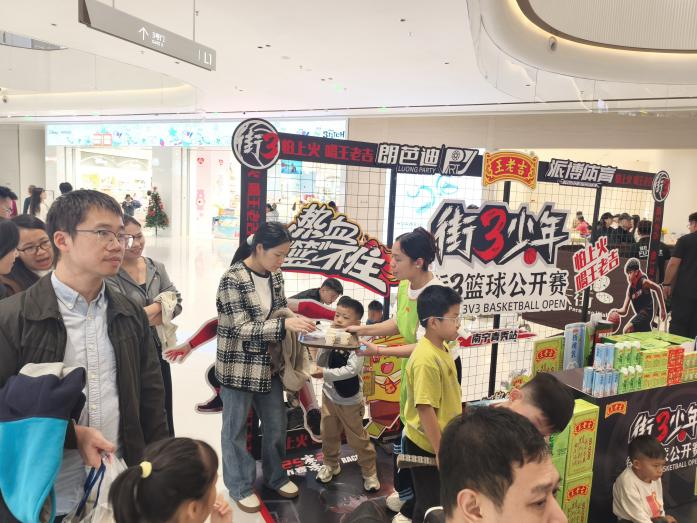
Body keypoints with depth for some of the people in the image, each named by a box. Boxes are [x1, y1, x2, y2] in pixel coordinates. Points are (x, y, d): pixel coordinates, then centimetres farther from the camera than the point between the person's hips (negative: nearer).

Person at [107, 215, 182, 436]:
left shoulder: (157, 268, 6)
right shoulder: (109, 274, -12)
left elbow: (176, 303, -1)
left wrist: (140, 318, -17)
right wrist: (159, 304, -10)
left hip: (158, 351, 5)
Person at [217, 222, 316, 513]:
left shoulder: (275, 276, 1)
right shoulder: (233, 279, -19)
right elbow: (243, 329, -23)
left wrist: (297, 322, -5)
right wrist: (285, 326, -32)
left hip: (268, 365, 6)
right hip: (238, 367, -6)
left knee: (276, 424, 17)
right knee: (236, 429, 12)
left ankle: (275, 476, 40)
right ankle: (240, 487, 32)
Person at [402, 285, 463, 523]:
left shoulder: (442, 347, 0)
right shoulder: (426, 359, -30)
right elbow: (425, 409, -28)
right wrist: (441, 452, -21)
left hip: (442, 441, 9)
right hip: (428, 447, -9)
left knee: (440, 501, 25)